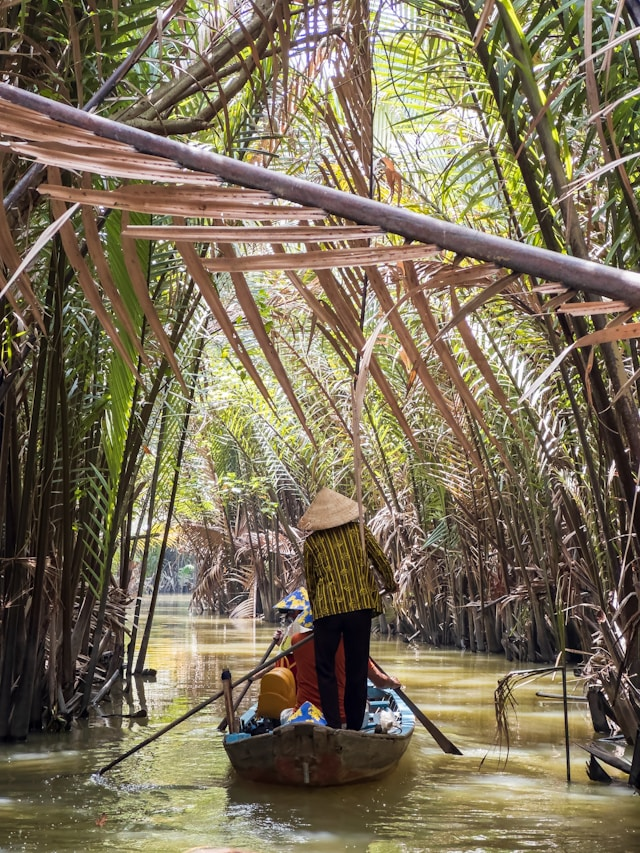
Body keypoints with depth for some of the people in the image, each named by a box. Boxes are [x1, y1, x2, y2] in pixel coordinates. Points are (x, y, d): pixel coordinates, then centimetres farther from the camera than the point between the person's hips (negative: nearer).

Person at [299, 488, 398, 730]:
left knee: (325, 669, 7)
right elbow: (382, 562, 9)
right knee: (357, 669, 11)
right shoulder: (359, 530, 7)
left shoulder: (312, 542, 4)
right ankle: (355, 727, 15)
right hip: (360, 606, 2)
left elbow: (310, 582, 10)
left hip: (327, 609, -2)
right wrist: (390, 585, 28)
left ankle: (334, 726, -3)